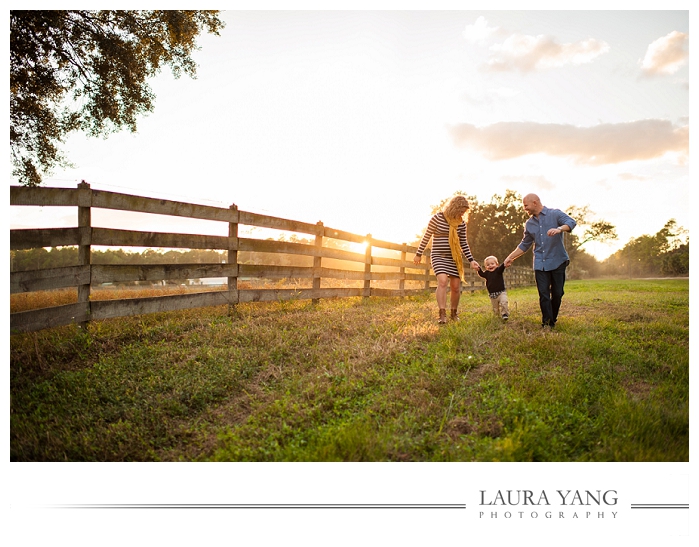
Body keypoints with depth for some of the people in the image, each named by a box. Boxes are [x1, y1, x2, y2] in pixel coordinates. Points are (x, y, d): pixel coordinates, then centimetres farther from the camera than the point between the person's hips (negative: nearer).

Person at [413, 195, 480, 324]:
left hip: (454, 258, 4)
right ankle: (442, 314, -25)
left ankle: (454, 313, 26)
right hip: (439, 256, -4)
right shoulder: (437, 218, -9)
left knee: (456, 287, 5)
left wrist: (471, 260, 3)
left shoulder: (461, 223, 4)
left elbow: (464, 243, 11)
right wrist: (419, 254, 3)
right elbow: (426, 237, -1)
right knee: (442, 281, -25)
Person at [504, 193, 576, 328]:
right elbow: (524, 245, 21)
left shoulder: (555, 214, 1)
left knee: (557, 293, 2)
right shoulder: (529, 224, 15)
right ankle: (547, 324, -5)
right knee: (544, 295, -6)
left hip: (557, 261, -3)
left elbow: (571, 222, -16)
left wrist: (559, 229, -35)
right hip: (540, 264, 3)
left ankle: (553, 320, 19)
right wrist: (510, 257, 15)